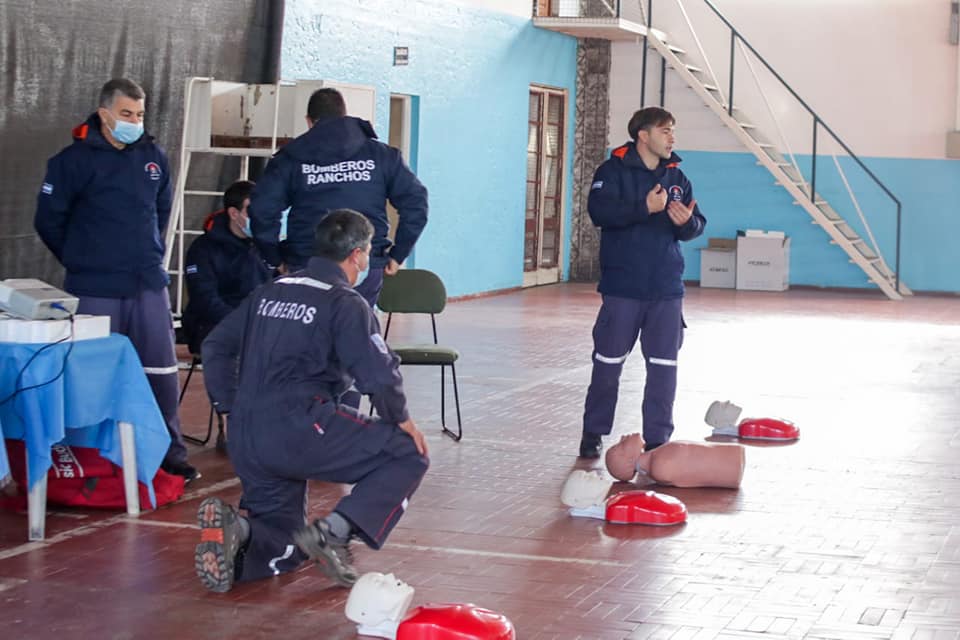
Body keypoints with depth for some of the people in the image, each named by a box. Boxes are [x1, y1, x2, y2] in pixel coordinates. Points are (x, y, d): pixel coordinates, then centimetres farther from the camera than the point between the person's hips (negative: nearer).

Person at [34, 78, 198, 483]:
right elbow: (49, 220, -1)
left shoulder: (153, 156, 7)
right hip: (95, 290, -4)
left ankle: (170, 454, 13)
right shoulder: (75, 160, -7)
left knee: (161, 372, 4)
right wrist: (82, 261, 7)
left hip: (148, 284, 4)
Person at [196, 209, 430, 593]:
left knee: (284, 549, 21)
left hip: (244, 440, 7)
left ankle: (236, 529, -13)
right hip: (301, 429, -7)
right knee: (409, 455, 4)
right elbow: (378, 373, -10)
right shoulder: (345, 303, -2)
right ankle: (334, 532, -14)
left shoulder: (271, 291, 20)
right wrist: (400, 418, 7)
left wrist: (232, 408, 23)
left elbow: (215, 345, 22)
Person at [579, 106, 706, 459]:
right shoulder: (613, 170, -5)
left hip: (667, 288, 4)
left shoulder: (676, 177, 10)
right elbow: (599, 211, -20)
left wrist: (687, 222, -14)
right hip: (622, 286, -4)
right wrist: (645, 208, -29)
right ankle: (593, 433, 16)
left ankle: (657, 439, 13)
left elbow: (697, 225, 10)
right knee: (608, 362, 3)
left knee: (664, 367, 4)